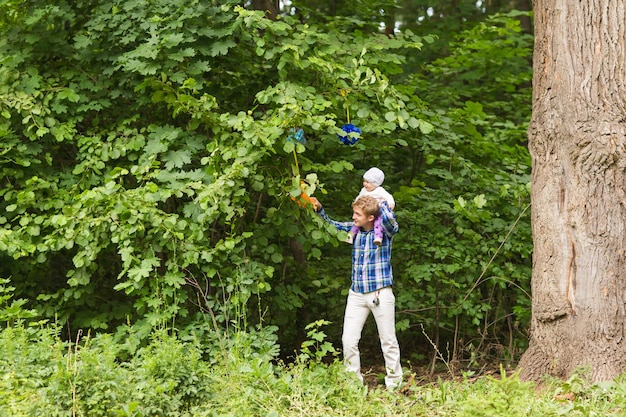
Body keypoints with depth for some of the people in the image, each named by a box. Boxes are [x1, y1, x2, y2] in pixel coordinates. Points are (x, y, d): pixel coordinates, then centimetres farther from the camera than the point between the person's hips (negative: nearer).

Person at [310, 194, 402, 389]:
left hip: (381, 293, -5)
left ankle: (394, 383, 13)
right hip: (357, 293, 5)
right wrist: (319, 209, 1)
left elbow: (389, 218, -31)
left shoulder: (385, 231, -8)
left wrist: (382, 203, -13)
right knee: (348, 340, -2)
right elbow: (332, 225, 17)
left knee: (388, 340, 3)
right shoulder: (354, 228, 6)